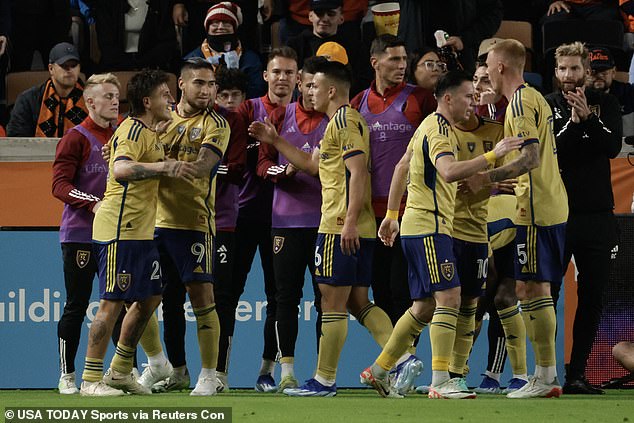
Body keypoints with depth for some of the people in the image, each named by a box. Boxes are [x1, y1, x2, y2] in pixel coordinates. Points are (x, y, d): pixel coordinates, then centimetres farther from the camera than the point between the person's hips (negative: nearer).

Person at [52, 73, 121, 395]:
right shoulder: (76, 138, -3)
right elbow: (60, 185, -11)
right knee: (76, 306, -2)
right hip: (80, 235, -5)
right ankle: (67, 376, 5)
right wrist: (93, 203, -25)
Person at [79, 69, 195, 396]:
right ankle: (90, 379, -5)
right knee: (112, 302, -9)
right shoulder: (133, 130, -15)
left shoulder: (147, 132, 16)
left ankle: (120, 370, 23)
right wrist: (164, 166, -42)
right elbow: (120, 170, -32)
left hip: (140, 231, 10)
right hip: (119, 230, -10)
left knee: (150, 298, 13)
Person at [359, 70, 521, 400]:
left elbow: (402, 167, 27)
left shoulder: (430, 126, 19)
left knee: (425, 307, 13)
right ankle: (440, 381, -22)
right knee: (449, 298, -16)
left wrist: (392, 215, 29)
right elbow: (449, 172, -31)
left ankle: (379, 371, 17)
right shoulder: (439, 130, -14)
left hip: (419, 225, 11)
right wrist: (492, 156, -33)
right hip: (429, 227, -11)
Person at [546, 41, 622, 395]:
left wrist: (588, 117, -20)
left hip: (597, 216, 2)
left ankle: (577, 374, 10)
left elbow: (614, 146, -8)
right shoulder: (545, 106, 3)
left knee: (592, 298, 4)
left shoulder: (605, 104, 7)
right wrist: (574, 122, -19)